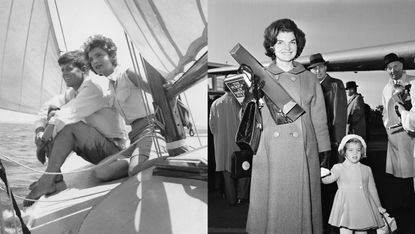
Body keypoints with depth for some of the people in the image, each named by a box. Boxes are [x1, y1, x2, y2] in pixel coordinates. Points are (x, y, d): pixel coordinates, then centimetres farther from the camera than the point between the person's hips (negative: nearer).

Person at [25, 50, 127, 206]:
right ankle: (56, 179, -8)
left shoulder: (93, 89, -18)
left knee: (68, 125, -30)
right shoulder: (72, 92, 10)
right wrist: (39, 129, -10)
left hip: (113, 146, -9)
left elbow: (69, 113, -29)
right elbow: (48, 107, 7)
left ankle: (47, 181, -28)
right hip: (95, 147, 9)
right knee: (52, 130, -1)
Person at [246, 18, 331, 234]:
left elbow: (319, 121, 10)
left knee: (302, 206, 7)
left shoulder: (309, 79, 10)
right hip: (270, 156, -1)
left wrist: (324, 157, 6)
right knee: (271, 207, 5)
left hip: (304, 155, 1)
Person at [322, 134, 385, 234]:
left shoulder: (366, 169, 12)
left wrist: (378, 206, 24)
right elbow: (328, 179, -15)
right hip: (346, 208, -4)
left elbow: (372, 189, 20)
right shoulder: (339, 168, 0)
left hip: (364, 208, 4)